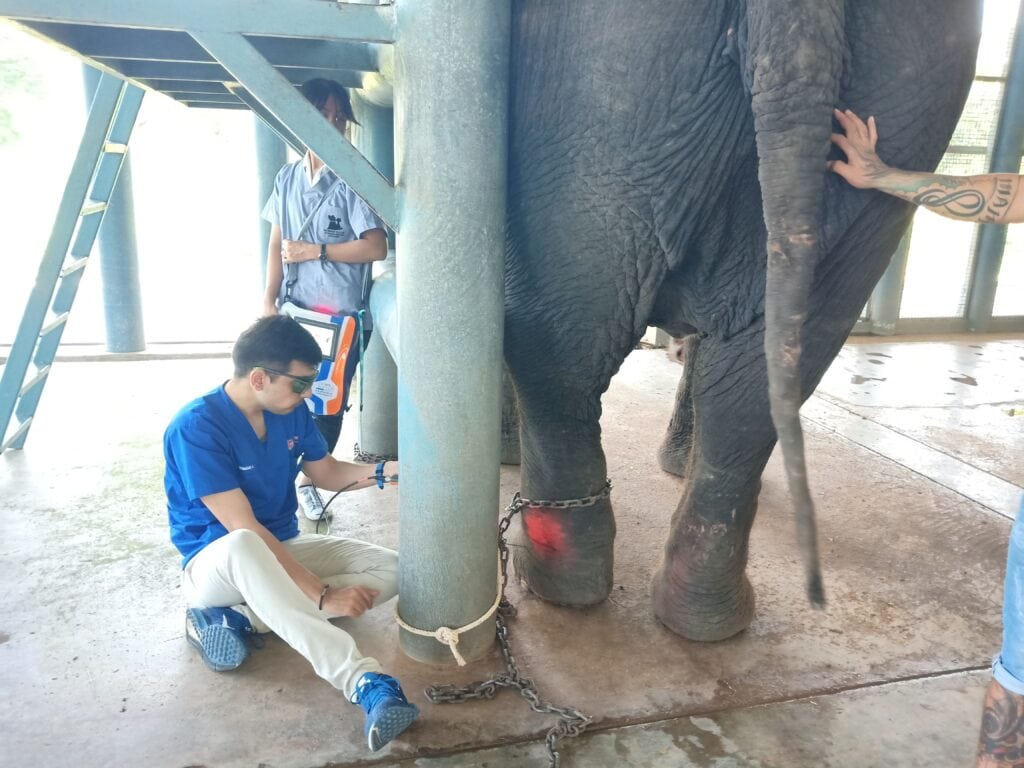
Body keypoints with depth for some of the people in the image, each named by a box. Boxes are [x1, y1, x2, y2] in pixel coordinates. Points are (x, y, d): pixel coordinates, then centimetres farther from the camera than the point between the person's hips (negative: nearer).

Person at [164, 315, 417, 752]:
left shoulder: (290, 411, -4)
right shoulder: (196, 429, -24)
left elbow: (326, 473, 9)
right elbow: (245, 531, -28)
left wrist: (384, 471, -11)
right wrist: (322, 594, -31)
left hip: (283, 550, 7)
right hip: (215, 564, -6)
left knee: (390, 569, -12)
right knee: (242, 548, -43)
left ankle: (235, 619, -19)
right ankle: (366, 684, -49)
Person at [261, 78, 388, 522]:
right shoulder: (287, 178, 6)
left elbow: (376, 248, -14)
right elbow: (277, 245, 9)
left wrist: (315, 251, -12)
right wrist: (269, 300, 1)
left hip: (340, 315, -4)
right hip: (294, 310, 4)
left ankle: (310, 478, 23)